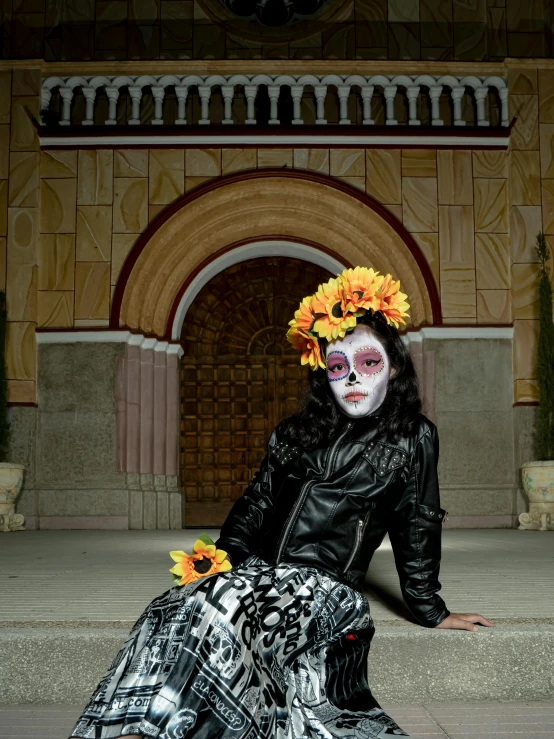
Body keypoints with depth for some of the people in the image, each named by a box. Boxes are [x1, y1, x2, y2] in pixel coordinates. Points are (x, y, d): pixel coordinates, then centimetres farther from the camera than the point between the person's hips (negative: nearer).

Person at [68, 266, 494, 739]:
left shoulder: (414, 438, 7)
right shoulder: (296, 433, 19)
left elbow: (417, 528, 10)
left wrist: (431, 610, 15)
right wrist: (222, 562, 5)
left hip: (327, 589, -4)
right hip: (258, 573, 5)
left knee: (224, 610, -35)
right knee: (172, 611, -29)